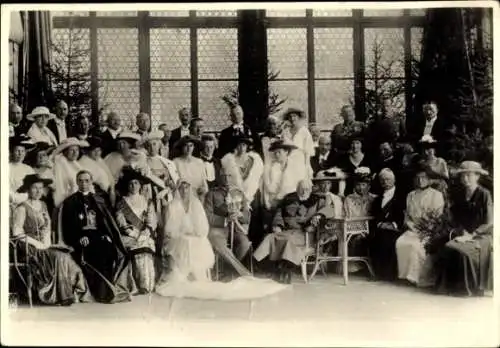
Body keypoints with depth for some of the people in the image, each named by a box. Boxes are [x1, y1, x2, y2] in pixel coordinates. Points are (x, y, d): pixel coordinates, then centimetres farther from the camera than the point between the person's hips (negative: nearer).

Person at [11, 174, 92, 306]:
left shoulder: (42, 205, 17)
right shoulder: (22, 208, -6)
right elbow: (17, 232, -13)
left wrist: (47, 242, 3)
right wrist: (37, 243, -16)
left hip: (45, 246, 7)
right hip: (30, 249, -7)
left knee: (66, 256, -19)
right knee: (59, 257, -28)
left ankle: (78, 292, -18)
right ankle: (64, 296, -22)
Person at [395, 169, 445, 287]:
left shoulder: (437, 195, 5)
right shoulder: (411, 195, 19)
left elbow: (439, 216, -2)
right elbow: (407, 215, 17)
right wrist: (411, 224, -4)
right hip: (413, 229, 4)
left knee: (416, 244, -33)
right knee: (400, 242, -25)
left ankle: (419, 277, -24)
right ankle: (406, 274, -17)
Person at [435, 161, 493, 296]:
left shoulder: (484, 194, -5)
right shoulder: (458, 195, 10)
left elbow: (489, 223, -8)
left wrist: (472, 235, -15)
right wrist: (462, 232, -6)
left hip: (482, 236, -4)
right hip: (463, 234, 4)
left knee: (463, 251, -31)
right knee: (448, 249, -26)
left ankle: (471, 288, -17)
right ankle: (450, 285, -16)